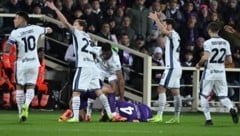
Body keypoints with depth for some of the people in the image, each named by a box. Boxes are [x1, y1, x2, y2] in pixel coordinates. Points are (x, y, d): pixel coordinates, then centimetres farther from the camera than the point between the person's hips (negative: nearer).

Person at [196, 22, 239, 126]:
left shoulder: (208, 43, -11)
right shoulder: (225, 43, 6)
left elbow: (205, 57, -23)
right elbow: (229, 60, 8)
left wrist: (199, 64, -5)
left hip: (209, 72, -4)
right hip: (221, 73, 4)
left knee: (204, 96, 9)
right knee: (223, 96, 9)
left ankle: (208, 119, 1)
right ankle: (231, 109, -21)